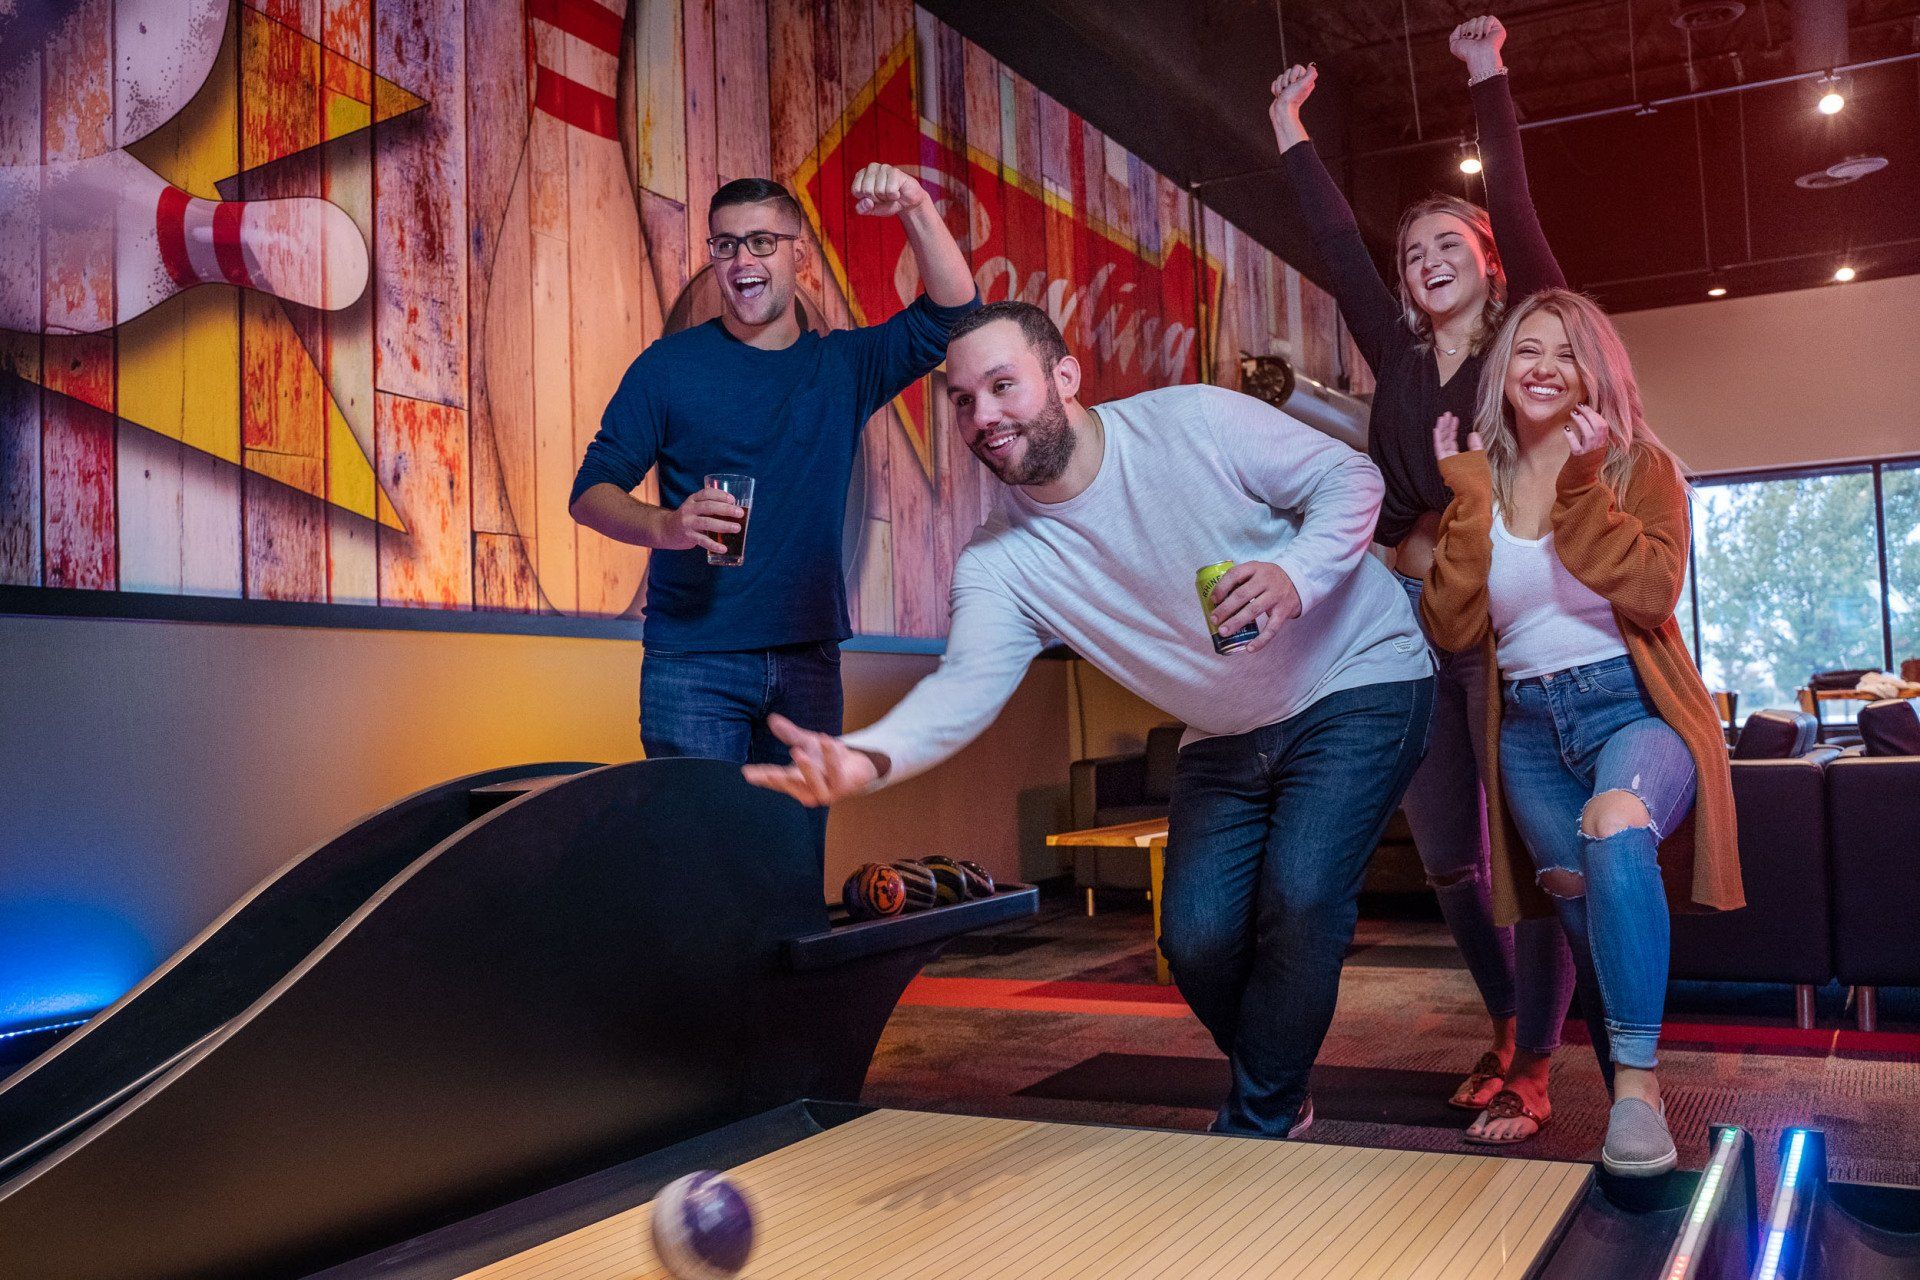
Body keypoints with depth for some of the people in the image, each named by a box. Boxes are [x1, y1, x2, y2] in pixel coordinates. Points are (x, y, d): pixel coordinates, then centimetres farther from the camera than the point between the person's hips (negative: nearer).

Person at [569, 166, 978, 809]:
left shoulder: (843, 366, 11)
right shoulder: (669, 365, 2)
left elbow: (951, 316, 0)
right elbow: (591, 490, 0)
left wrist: (916, 210, -15)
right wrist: (667, 525, -21)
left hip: (809, 659, 3)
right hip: (693, 662, -3)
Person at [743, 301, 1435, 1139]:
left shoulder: (1198, 423, -20)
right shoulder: (1000, 563, -14)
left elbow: (1350, 478, -13)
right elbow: (966, 684, -29)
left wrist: (1295, 574, -33)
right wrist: (869, 756, -51)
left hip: (1360, 684, -4)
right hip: (1226, 740, 4)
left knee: (1299, 898, -20)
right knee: (1197, 937, -3)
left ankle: (1256, 1131, 2)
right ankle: (1278, 1095, 29)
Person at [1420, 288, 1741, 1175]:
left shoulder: (1639, 468, 1)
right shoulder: (1477, 484, 7)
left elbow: (1651, 591, -16)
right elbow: (1452, 631, -5)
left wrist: (1581, 483, -19)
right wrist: (1466, 499, -11)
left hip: (1635, 709, -4)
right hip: (1529, 730, 4)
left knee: (1616, 826, -35)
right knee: (1589, 918, 4)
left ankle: (1638, 1079, -29)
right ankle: (1633, 1092, 27)